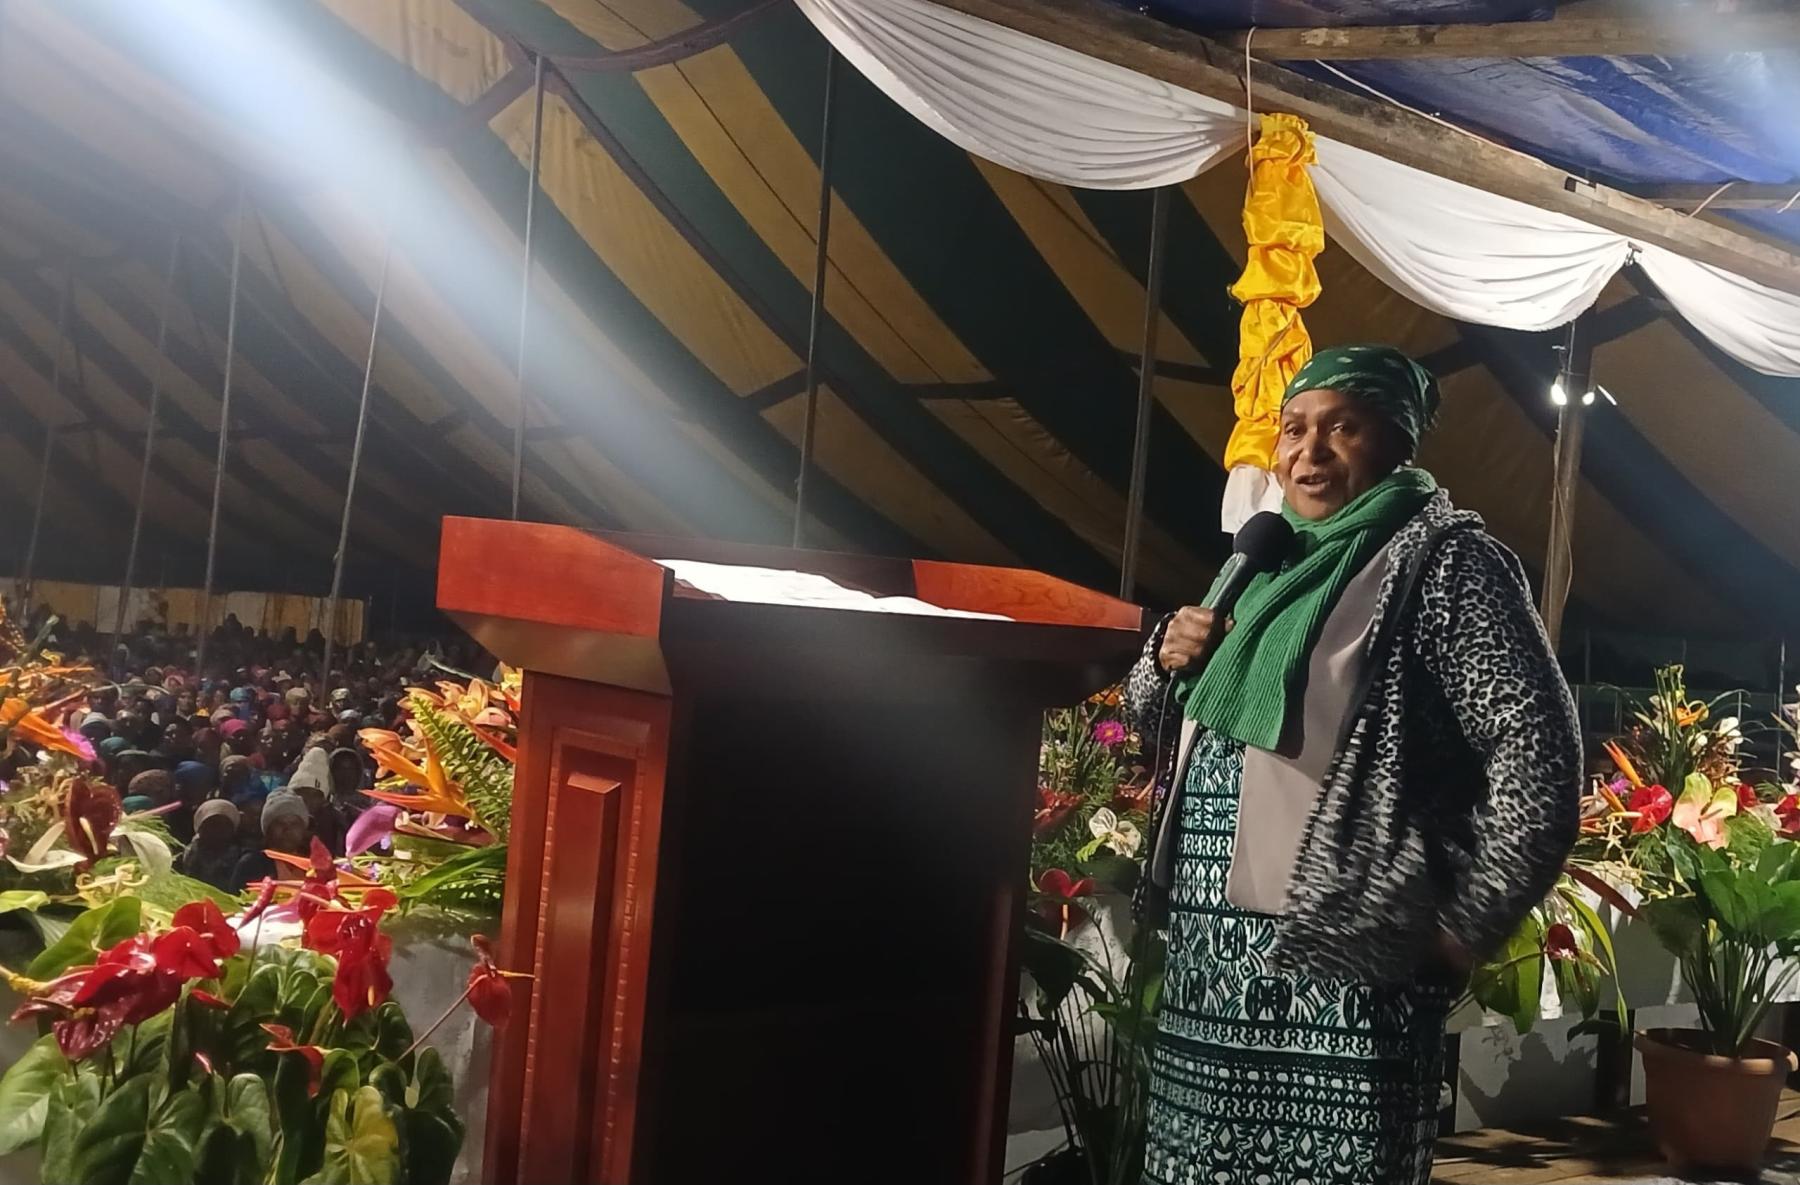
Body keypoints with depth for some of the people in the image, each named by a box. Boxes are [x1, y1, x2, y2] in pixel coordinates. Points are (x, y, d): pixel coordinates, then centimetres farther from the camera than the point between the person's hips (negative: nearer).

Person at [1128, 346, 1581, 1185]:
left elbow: (1539, 756, -13)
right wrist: (1168, 658, 4)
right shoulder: (1272, 566, 16)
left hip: (1340, 964, -7)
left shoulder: (1440, 557, -6)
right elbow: (1159, 727, 25)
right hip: (1206, 957, 7)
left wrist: (1462, 926, -12)